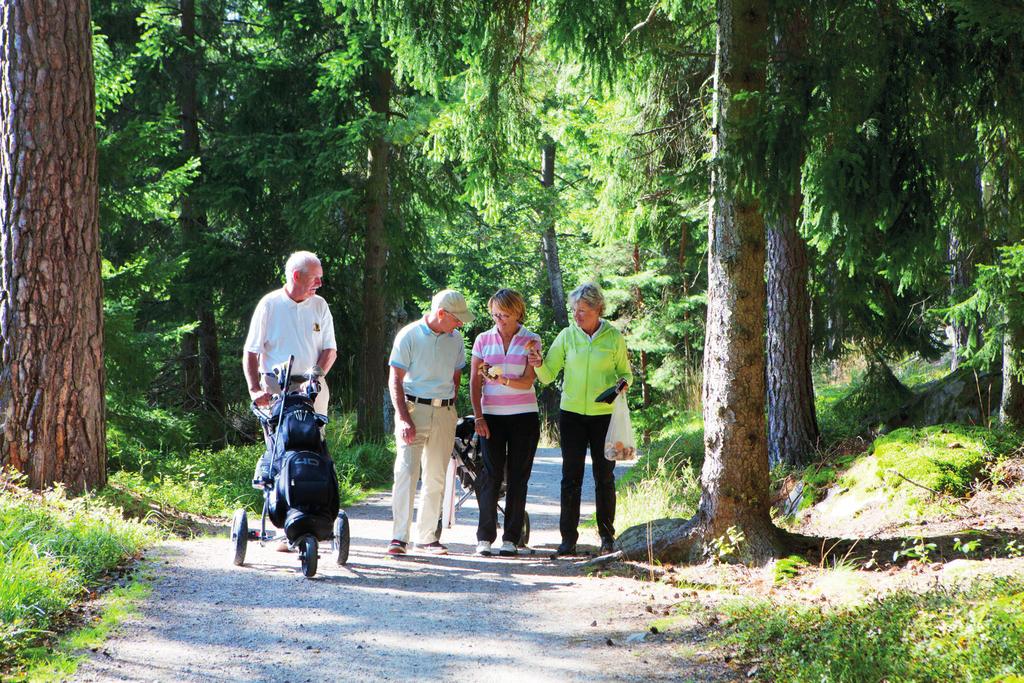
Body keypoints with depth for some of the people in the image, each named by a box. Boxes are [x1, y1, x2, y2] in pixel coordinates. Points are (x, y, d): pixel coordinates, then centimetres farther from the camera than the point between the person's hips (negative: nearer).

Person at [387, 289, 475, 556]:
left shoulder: (455, 338, 10)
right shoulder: (409, 335, -5)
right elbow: (395, 379, -6)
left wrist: (449, 408, 7)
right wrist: (403, 418, -15)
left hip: (445, 412, 5)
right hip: (413, 408, -5)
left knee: (436, 477, 7)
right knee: (406, 471, -12)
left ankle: (427, 535, 14)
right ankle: (399, 536, -14)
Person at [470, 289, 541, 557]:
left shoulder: (530, 341, 2)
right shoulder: (483, 340, 6)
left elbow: (528, 382, -8)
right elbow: (475, 381, 5)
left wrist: (505, 381, -26)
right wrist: (478, 416, -4)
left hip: (524, 415, -1)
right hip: (491, 415, 1)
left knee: (518, 477, 0)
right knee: (491, 475, -5)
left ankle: (511, 538, 5)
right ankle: (484, 537, -1)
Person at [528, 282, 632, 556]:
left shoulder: (614, 337, 0)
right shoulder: (567, 335, 2)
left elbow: (625, 372, 10)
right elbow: (548, 375, 3)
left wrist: (622, 385, -11)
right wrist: (539, 364, -18)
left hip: (605, 414, -1)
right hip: (571, 412, 1)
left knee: (604, 476, 4)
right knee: (571, 476, 1)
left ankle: (607, 536, 14)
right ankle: (568, 537, 4)